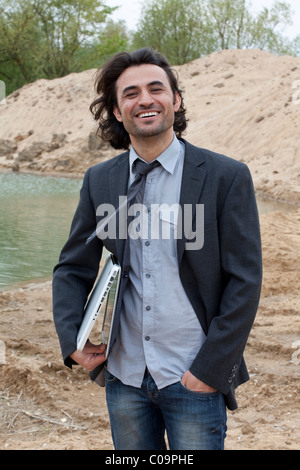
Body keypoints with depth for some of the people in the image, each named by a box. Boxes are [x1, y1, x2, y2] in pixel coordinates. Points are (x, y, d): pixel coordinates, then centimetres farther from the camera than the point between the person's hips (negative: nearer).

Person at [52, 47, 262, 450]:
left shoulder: (227, 176, -7)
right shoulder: (99, 180, 4)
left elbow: (245, 281, -8)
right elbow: (72, 269, 12)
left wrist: (209, 370, -10)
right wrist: (72, 341, -2)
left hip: (193, 380, -3)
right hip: (124, 376, 4)